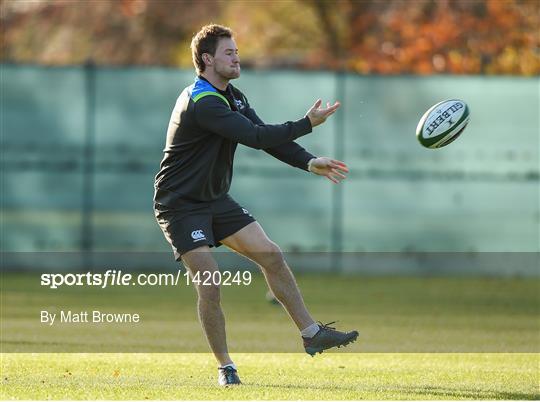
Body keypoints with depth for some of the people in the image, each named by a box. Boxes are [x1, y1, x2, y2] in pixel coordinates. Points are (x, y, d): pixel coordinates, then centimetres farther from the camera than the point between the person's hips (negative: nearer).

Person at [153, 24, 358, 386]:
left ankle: (311, 333, 10)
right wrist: (307, 124, -27)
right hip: (181, 205, -9)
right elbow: (256, 137, -30)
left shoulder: (233, 97, 8)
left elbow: (266, 136, 5)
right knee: (210, 285, -14)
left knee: (271, 255, 2)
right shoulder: (202, 103, -25)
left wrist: (309, 163, -8)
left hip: (215, 199, 9)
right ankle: (225, 366, -1)